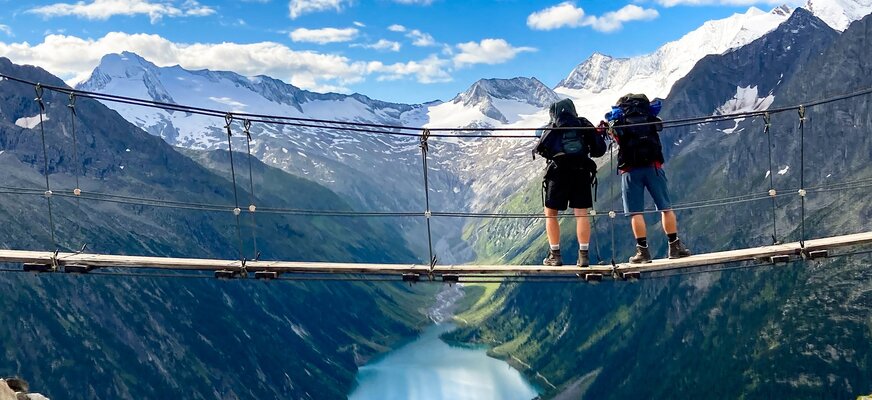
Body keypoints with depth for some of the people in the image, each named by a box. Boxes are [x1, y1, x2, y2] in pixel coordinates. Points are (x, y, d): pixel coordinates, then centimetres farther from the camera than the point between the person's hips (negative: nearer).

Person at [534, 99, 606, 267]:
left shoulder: (552, 127, 7)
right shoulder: (584, 124, 12)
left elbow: (540, 149, -1)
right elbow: (600, 149, 8)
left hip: (558, 172, -2)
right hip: (581, 172, 2)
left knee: (550, 213, 8)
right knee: (581, 213, 3)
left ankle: (555, 255, 5)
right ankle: (583, 255, -3)